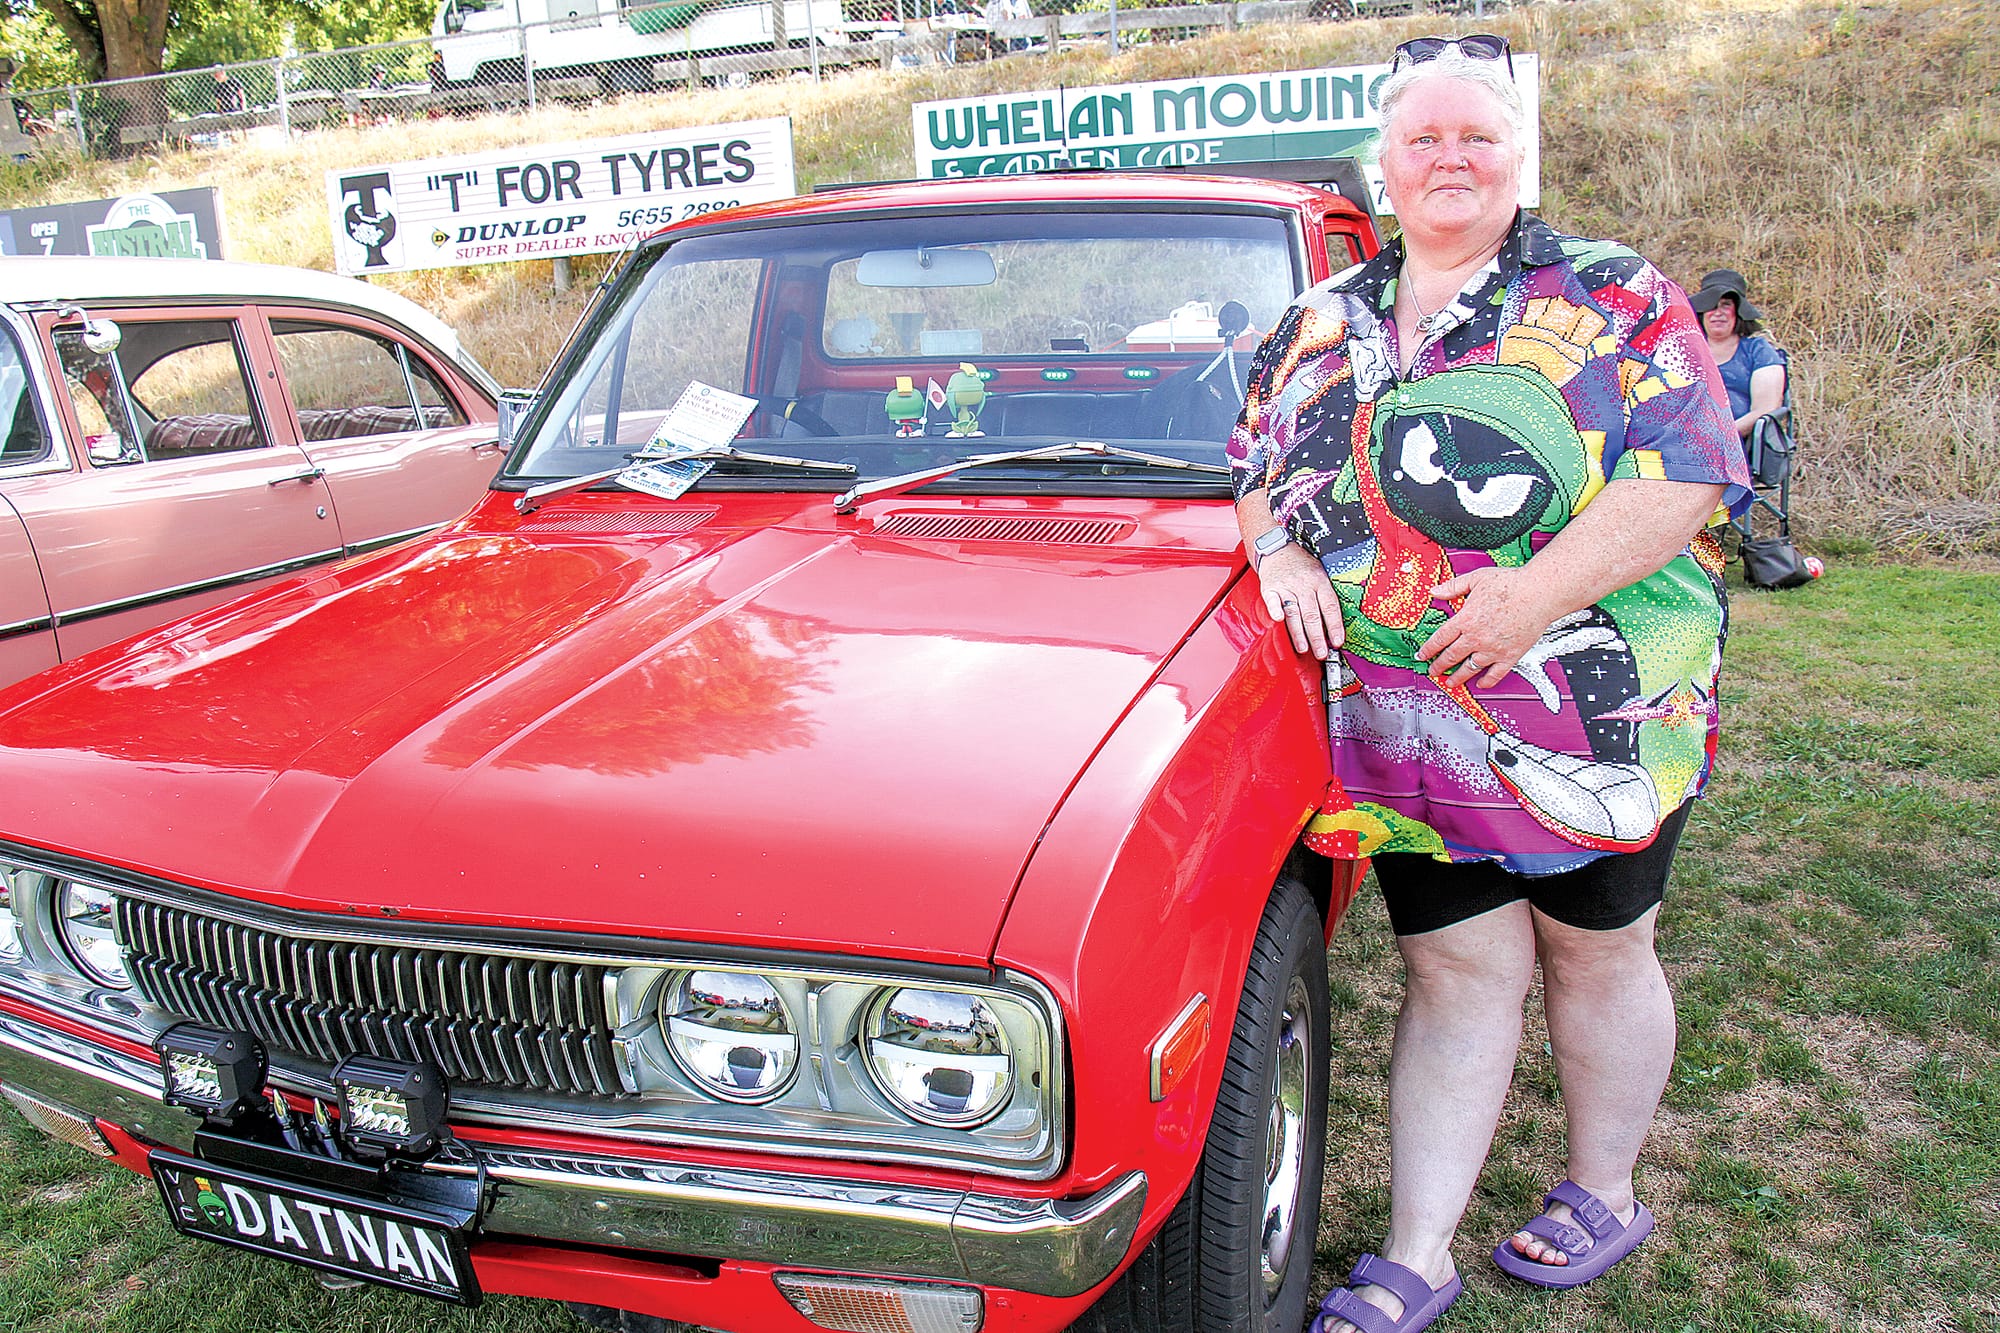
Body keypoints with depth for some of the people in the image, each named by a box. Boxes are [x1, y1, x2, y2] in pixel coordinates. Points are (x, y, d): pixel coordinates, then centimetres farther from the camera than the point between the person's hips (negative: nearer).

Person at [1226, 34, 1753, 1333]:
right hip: (1407, 735, 3)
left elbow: (1687, 474, -12)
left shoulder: (1615, 298, -3)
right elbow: (1251, 467, 18)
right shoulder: (1322, 324, 11)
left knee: (1597, 955, 14)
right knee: (1457, 974, 8)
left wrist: (1540, 592, -21)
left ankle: (1603, 1194, 37)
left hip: (1598, 717, -2)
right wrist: (1278, 556, -3)